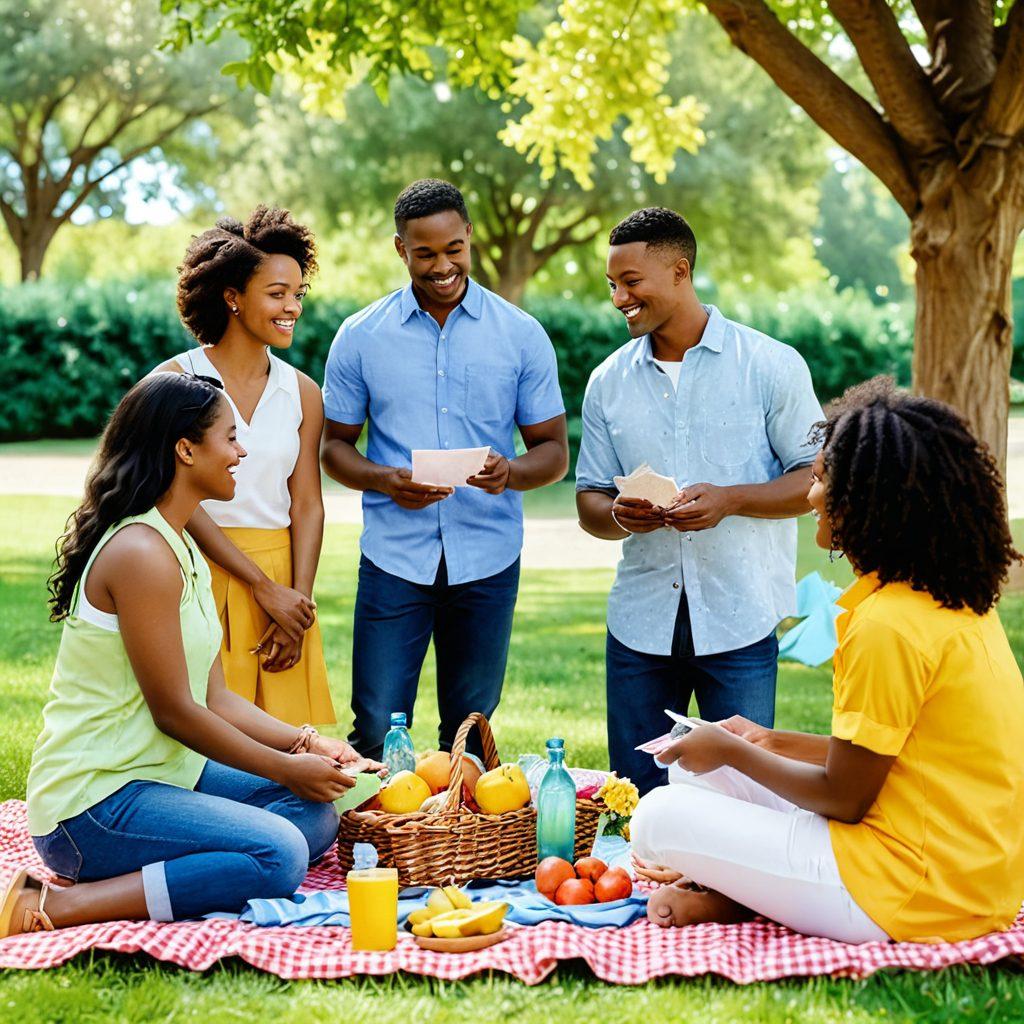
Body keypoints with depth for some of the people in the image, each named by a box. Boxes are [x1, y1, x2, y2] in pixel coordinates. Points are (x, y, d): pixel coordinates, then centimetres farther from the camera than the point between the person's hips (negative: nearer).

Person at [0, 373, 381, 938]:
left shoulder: (184, 550, 14)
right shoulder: (141, 553, -18)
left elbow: (215, 698, 13)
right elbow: (174, 712, -17)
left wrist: (305, 743, 1)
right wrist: (286, 768, -8)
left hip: (161, 773, 10)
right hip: (92, 802, -10)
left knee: (315, 815, 3)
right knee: (278, 855, -24)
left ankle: (105, 872, -4)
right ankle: (53, 906, -20)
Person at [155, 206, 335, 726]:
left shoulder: (302, 392, 7)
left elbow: (307, 504, 5)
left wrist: (298, 600, -7)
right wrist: (265, 588, -13)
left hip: (283, 579, 4)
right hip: (205, 577, -4)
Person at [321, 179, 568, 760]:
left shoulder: (522, 336, 2)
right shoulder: (360, 336, 3)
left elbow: (554, 450, 5)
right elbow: (335, 445, 8)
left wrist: (512, 472, -18)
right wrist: (384, 480, -13)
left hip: (488, 563, 1)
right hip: (394, 559, 0)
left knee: (470, 733, 9)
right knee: (377, 730, -2)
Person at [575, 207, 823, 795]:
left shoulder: (771, 366, -2)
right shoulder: (609, 382, 9)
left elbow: (817, 478, -2)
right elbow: (590, 502, 13)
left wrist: (729, 500, -17)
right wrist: (619, 516, -11)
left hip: (739, 620, -3)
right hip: (640, 618, 4)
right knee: (635, 797, 8)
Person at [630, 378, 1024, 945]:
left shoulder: (888, 626, -23)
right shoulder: (957, 601, 7)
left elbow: (842, 798, -15)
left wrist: (732, 751, -2)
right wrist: (772, 743, 18)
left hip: (915, 897, -10)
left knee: (660, 820, -11)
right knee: (694, 770, 14)